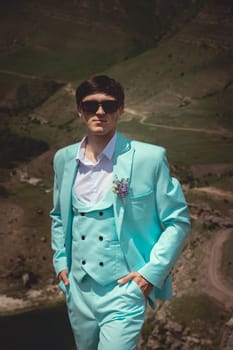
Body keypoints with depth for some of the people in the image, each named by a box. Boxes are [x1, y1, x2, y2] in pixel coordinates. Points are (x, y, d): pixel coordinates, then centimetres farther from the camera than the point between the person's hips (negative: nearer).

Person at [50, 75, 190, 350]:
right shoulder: (64, 159, 3)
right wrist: (60, 261, 9)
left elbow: (178, 221, -5)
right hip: (78, 289, 5)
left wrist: (152, 272, -11)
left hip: (124, 290, -5)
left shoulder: (149, 158, -11)